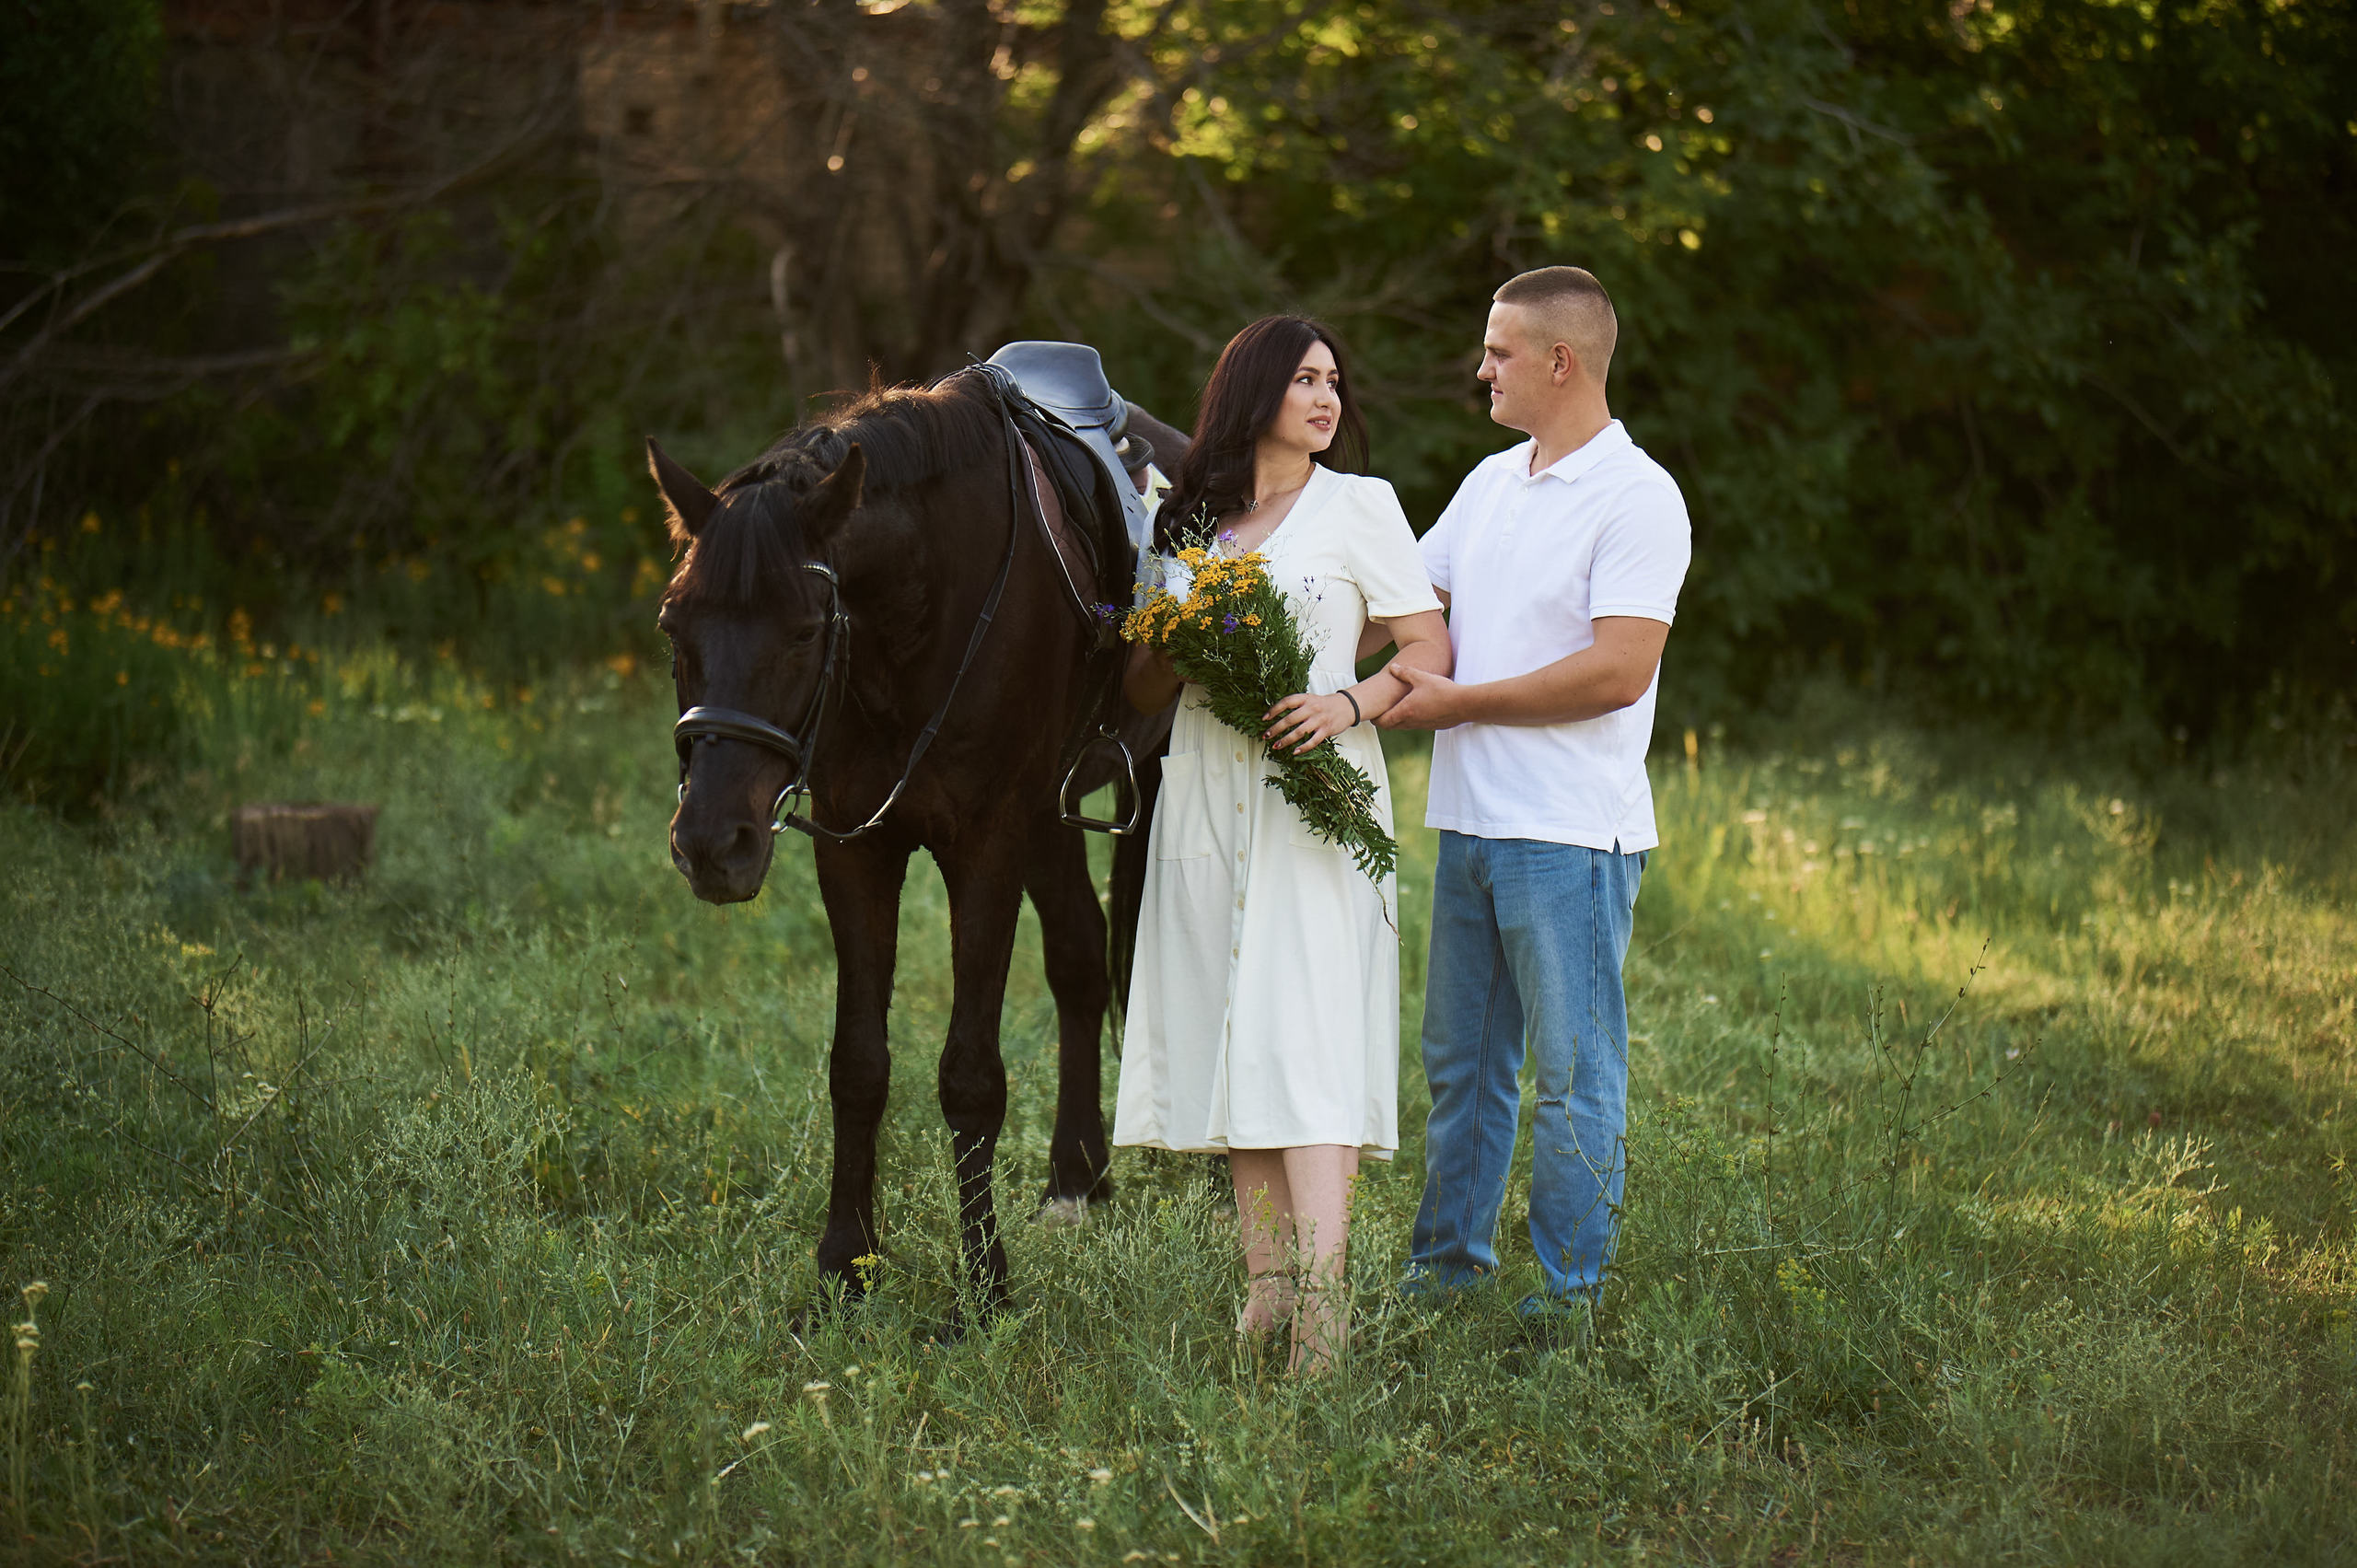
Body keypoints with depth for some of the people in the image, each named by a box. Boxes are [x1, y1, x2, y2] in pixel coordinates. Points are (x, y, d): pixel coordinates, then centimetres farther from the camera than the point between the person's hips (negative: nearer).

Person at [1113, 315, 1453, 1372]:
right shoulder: (1189, 518, 15)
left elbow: (1429, 650, 1)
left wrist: (1349, 702, -17)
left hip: (1314, 794, -4)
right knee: (1227, 1033, 2)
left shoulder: (1359, 506, 5)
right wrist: (1177, 656, -5)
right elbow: (1140, 688, 18)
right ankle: (1266, 1282, 5)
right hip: (1205, 796, 4)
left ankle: (1320, 1303, -21)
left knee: (1304, 1032, -14)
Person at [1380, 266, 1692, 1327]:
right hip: (1470, 821, 8)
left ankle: (1572, 1291, 6)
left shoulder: (1636, 496, -11)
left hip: (1570, 834, -8)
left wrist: (1456, 703, -13)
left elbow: (1618, 671, -19)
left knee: (1571, 1073, -1)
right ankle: (1447, 1260, 25)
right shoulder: (1490, 484, 15)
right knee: (1460, 1059, 15)